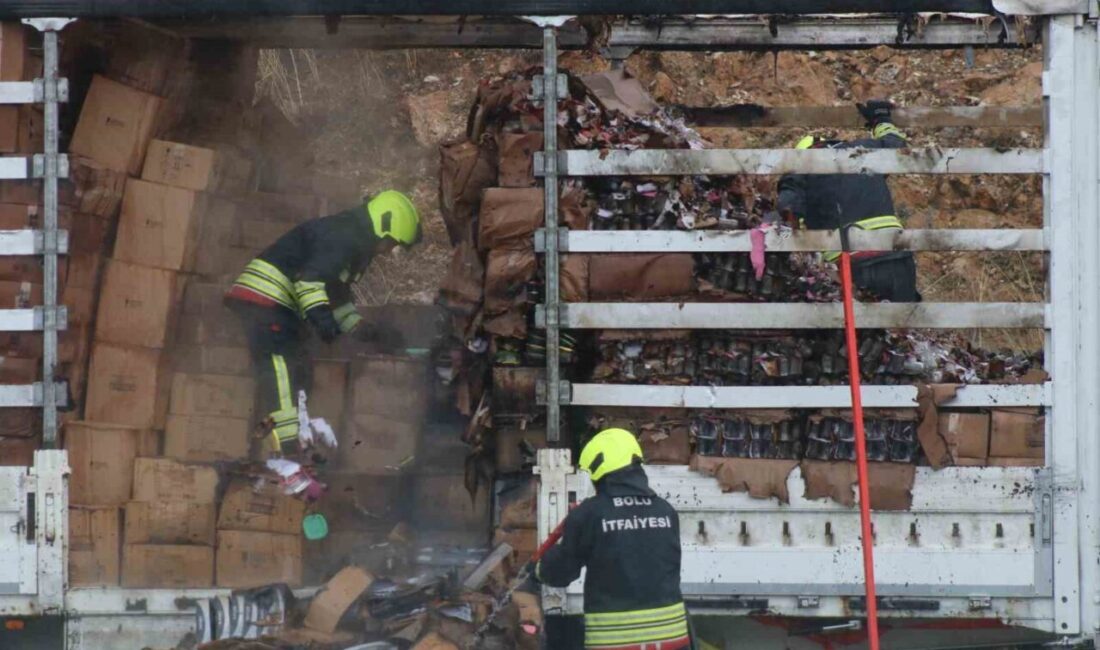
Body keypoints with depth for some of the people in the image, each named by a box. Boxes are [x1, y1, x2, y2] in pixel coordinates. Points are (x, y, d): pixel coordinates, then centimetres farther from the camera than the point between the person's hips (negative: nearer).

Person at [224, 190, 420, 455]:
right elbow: (310, 277, -26)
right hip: (264, 301, -11)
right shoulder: (343, 236, -12)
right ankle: (288, 452, -28)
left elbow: (337, 294, 31)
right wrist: (319, 314, -35)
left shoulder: (352, 241, 23)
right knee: (282, 373, -19)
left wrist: (365, 331, 22)